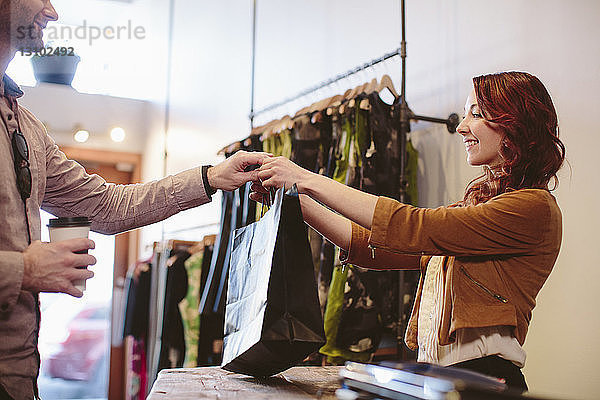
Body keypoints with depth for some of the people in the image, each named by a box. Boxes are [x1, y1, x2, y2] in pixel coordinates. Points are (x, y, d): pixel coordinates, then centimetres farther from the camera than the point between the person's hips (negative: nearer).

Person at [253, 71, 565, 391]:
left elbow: (415, 229, -16)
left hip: (483, 377, -7)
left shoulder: (533, 206, -7)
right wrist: (296, 198, 9)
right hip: (435, 375, 7)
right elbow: (373, 247, 13)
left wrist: (309, 181, -13)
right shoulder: (477, 203, 19)